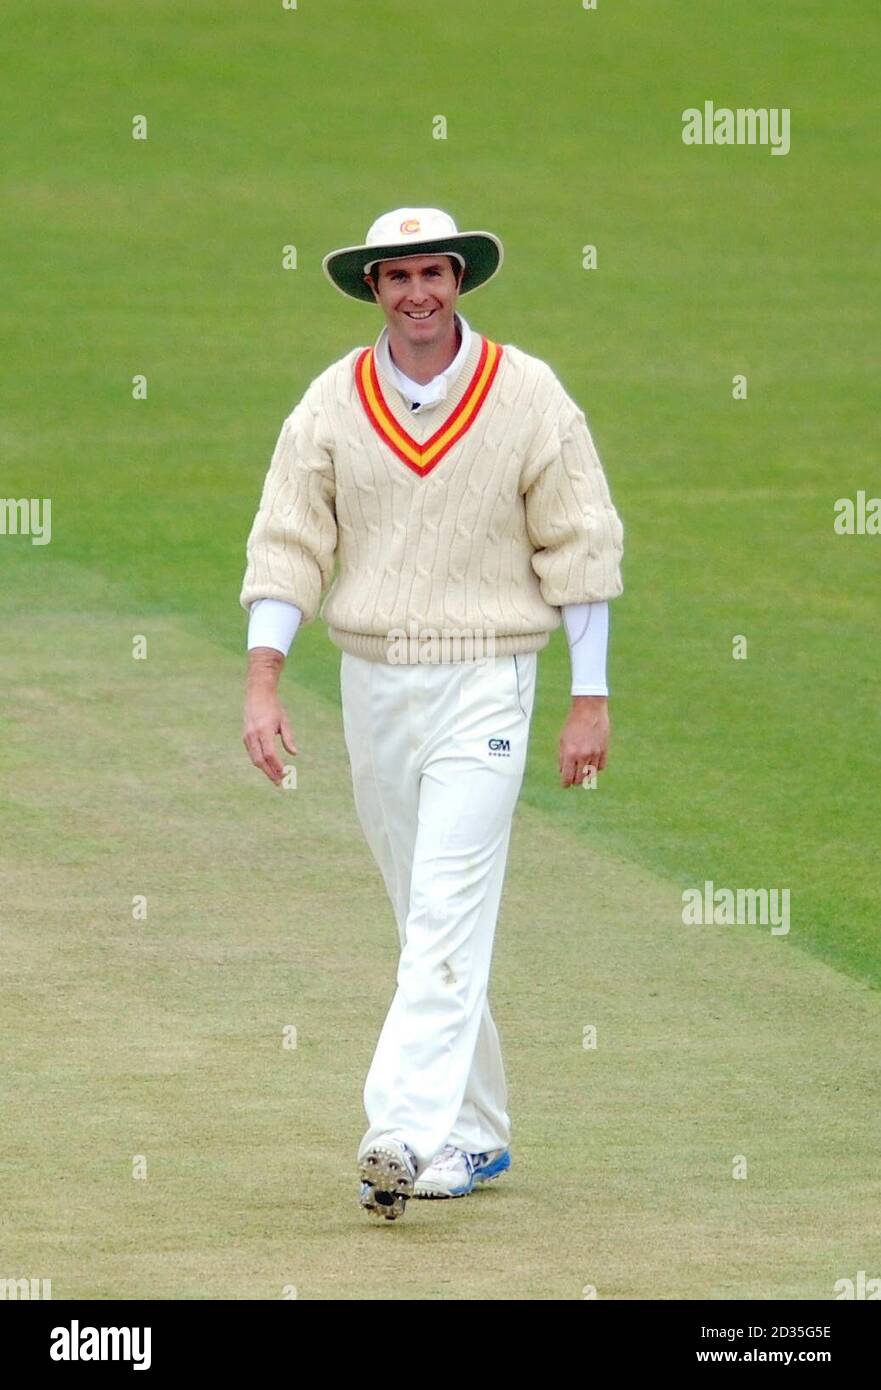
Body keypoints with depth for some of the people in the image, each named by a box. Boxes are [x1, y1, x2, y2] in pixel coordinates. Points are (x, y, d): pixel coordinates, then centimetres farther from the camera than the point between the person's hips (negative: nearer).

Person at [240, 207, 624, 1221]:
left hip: (485, 685, -4)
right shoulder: (332, 404, 3)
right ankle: (476, 1137, 19)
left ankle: (405, 1137, -23)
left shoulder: (529, 397, -3)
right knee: (425, 917, 9)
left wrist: (590, 699, -4)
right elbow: (288, 546, 1)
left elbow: (579, 546, 0)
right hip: (371, 684, 4)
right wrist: (262, 684, -10)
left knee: (450, 913, -14)